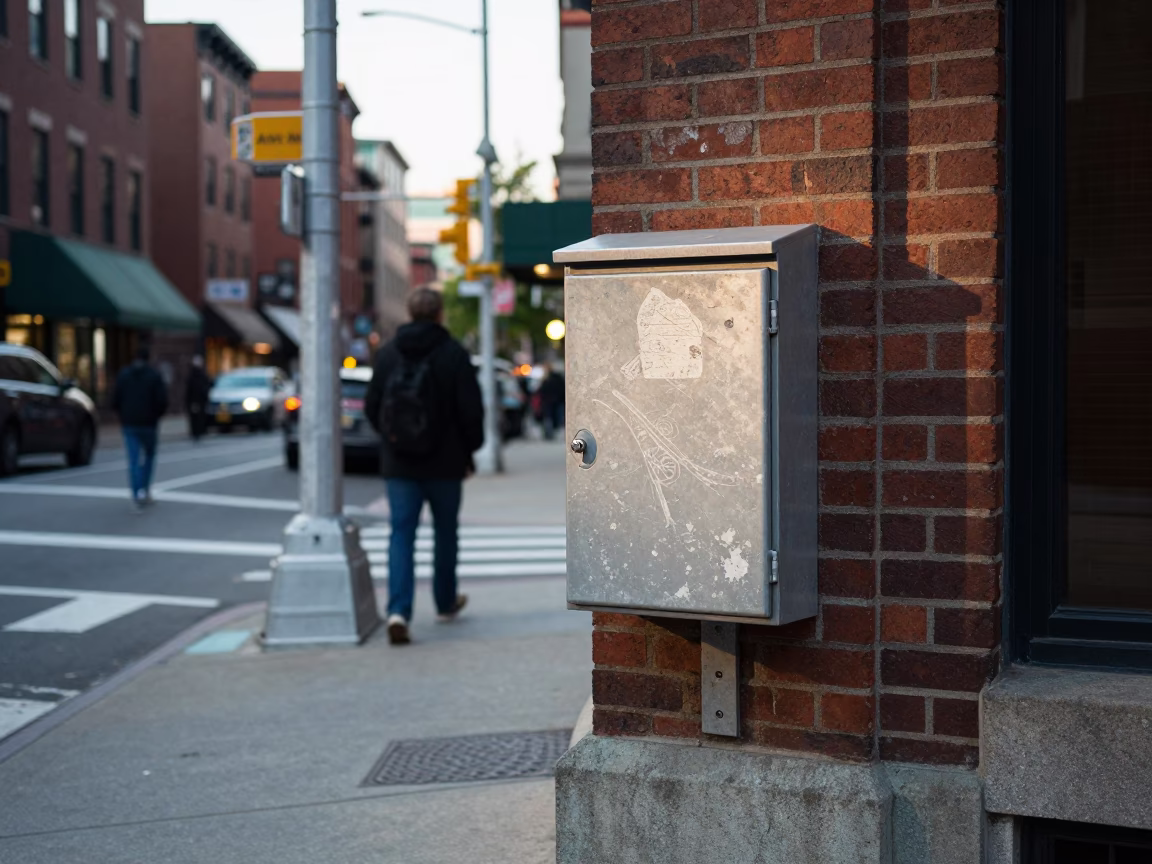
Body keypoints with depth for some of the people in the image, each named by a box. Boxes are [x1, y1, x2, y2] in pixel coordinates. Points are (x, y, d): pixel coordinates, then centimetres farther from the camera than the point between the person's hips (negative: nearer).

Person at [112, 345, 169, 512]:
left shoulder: (123, 375, 2)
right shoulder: (154, 375, -6)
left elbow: (115, 400, 1)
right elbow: (162, 400, -10)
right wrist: (156, 414, 8)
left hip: (129, 423, 2)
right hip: (148, 423, -2)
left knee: (133, 460, 1)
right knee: (149, 456, 16)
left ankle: (137, 496, -8)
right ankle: (145, 490, 10)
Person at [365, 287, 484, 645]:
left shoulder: (387, 353, 1)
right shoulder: (454, 354, -9)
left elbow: (372, 407, 6)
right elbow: (471, 410, -11)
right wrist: (469, 450, 4)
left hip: (398, 464, 2)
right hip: (444, 464, -2)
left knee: (402, 534, 1)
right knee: (445, 532, 16)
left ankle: (399, 610, -14)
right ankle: (446, 602, 30)